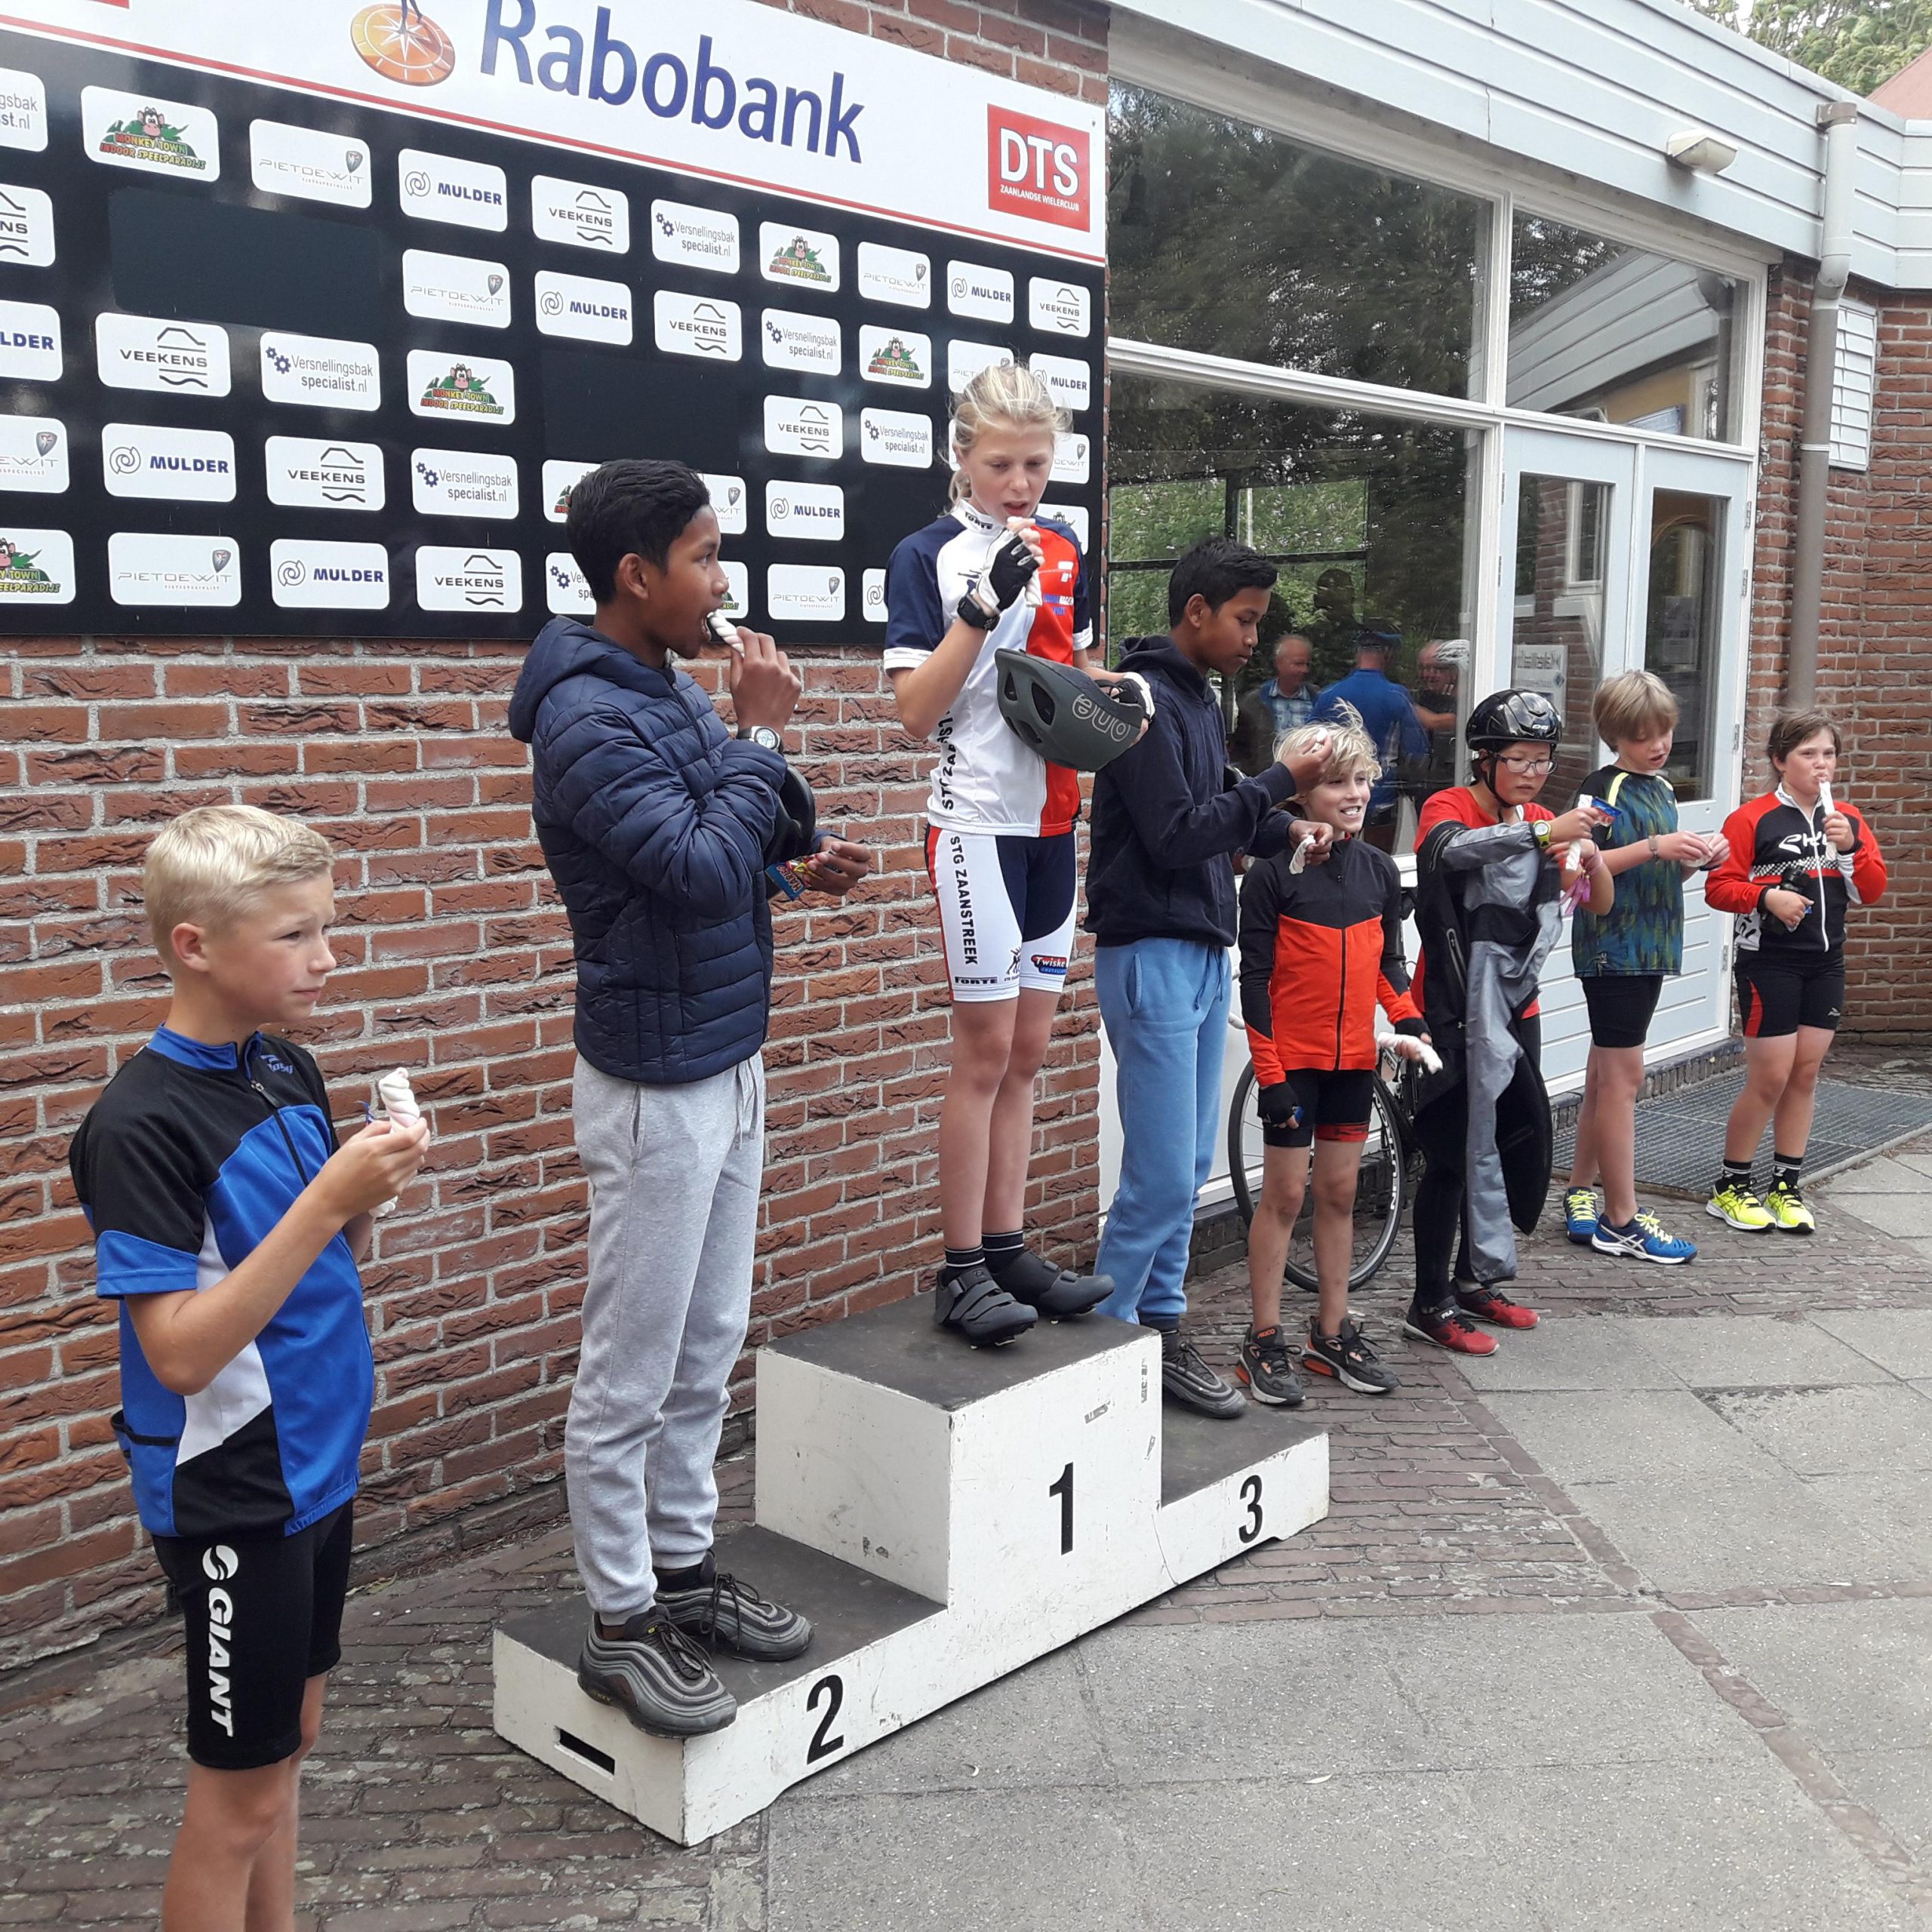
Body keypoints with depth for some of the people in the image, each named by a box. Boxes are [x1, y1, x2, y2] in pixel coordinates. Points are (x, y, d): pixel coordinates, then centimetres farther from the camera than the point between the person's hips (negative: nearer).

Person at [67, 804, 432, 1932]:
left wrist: (370, 1193, -10)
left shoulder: (291, 1070, 1)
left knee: (292, 1733, 21)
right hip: (231, 1494, -7)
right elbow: (182, 1351, -24)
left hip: (316, 1462, 8)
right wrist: (329, 1196, -29)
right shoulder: (142, 1122, -22)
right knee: (243, 1790, 8)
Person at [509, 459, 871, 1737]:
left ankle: (685, 1569, 31)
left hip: (730, 1065, 9)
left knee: (706, 1349, 17)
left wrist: (803, 865, 1)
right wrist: (762, 736, -16)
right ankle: (623, 1624, 16)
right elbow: (702, 872, -26)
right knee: (631, 1374, 3)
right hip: (656, 1087, -9)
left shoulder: (677, 693, 10)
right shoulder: (588, 718, -18)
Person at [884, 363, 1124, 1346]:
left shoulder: (1063, 549, 10)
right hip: (978, 821, -6)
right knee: (985, 1050, -4)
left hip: (1052, 820, 6)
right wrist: (986, 603, -23)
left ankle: (1008, 1250, 18)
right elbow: (917, 710, -14)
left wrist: (1107, 690, 1)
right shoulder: (927, 556, -7)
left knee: (1026, 1049, 9)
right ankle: (962, 1272, 5)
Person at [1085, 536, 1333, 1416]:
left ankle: (1162, 1328, 21)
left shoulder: (1197, 698, 15)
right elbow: (1176, 835, -19)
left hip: (1203, 952, 9)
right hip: (1152, 953, -9)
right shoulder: (1147, 699, -14)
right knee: (1161, 1173, -7)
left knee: (1187, 1167, 12)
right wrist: (1282, 779, -15)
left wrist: (1285, 830, 3)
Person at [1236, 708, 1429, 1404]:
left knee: (1340, 1191, 12)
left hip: (1354, 1058, 5)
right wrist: (1268, 1072, -14)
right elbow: (1255, 978, -10)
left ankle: (1331, 1333, 23)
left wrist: (1408, 1021, -4)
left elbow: (1389, 962, 15)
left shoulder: (1379, 871, 6)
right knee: (1285, 1192, 0)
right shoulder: (1272, 874, -10)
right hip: (1292, 1058, -5)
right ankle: (1265, 1340, 11)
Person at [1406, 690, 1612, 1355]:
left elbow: (1601, 903, 6)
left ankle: (1473, 1283, 26)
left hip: (1515, 1005, 7)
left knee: (1516, 1138, 11)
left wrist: (1590, 857, -16)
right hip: (1455, 1007, -7)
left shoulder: (1540, 823, 11)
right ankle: (1430, 1306, 4)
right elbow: (1453, 849, -32)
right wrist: (1545, 832, -42)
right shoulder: (1449, 808, -8)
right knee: (1453, 1153, -5)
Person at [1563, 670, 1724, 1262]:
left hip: (1649, 948, 8)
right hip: (1613, 947, -8)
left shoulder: (1661, 789, 15)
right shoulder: (1603, 790, -10)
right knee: (1623, 1075, -6)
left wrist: (1696, 858, 4)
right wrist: (1653, 846, -27)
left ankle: (1579, 1196, 21)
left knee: (1605, 1074, 13)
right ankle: (1621, 1222, -2)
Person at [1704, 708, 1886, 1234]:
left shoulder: (1848, 819, 8)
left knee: (1805, 1074, 9)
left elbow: (1872, 892, 3)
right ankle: (1730, 1187, 11)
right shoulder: (1753, 819, -9)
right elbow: (1719, 887, -10)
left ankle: (1787, 1187, 19)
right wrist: (1766, 896, -25)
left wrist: (1851, 846, -13)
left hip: (1825, 963, 5)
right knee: (1770, 1079, -3)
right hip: (1768, 962, -5)